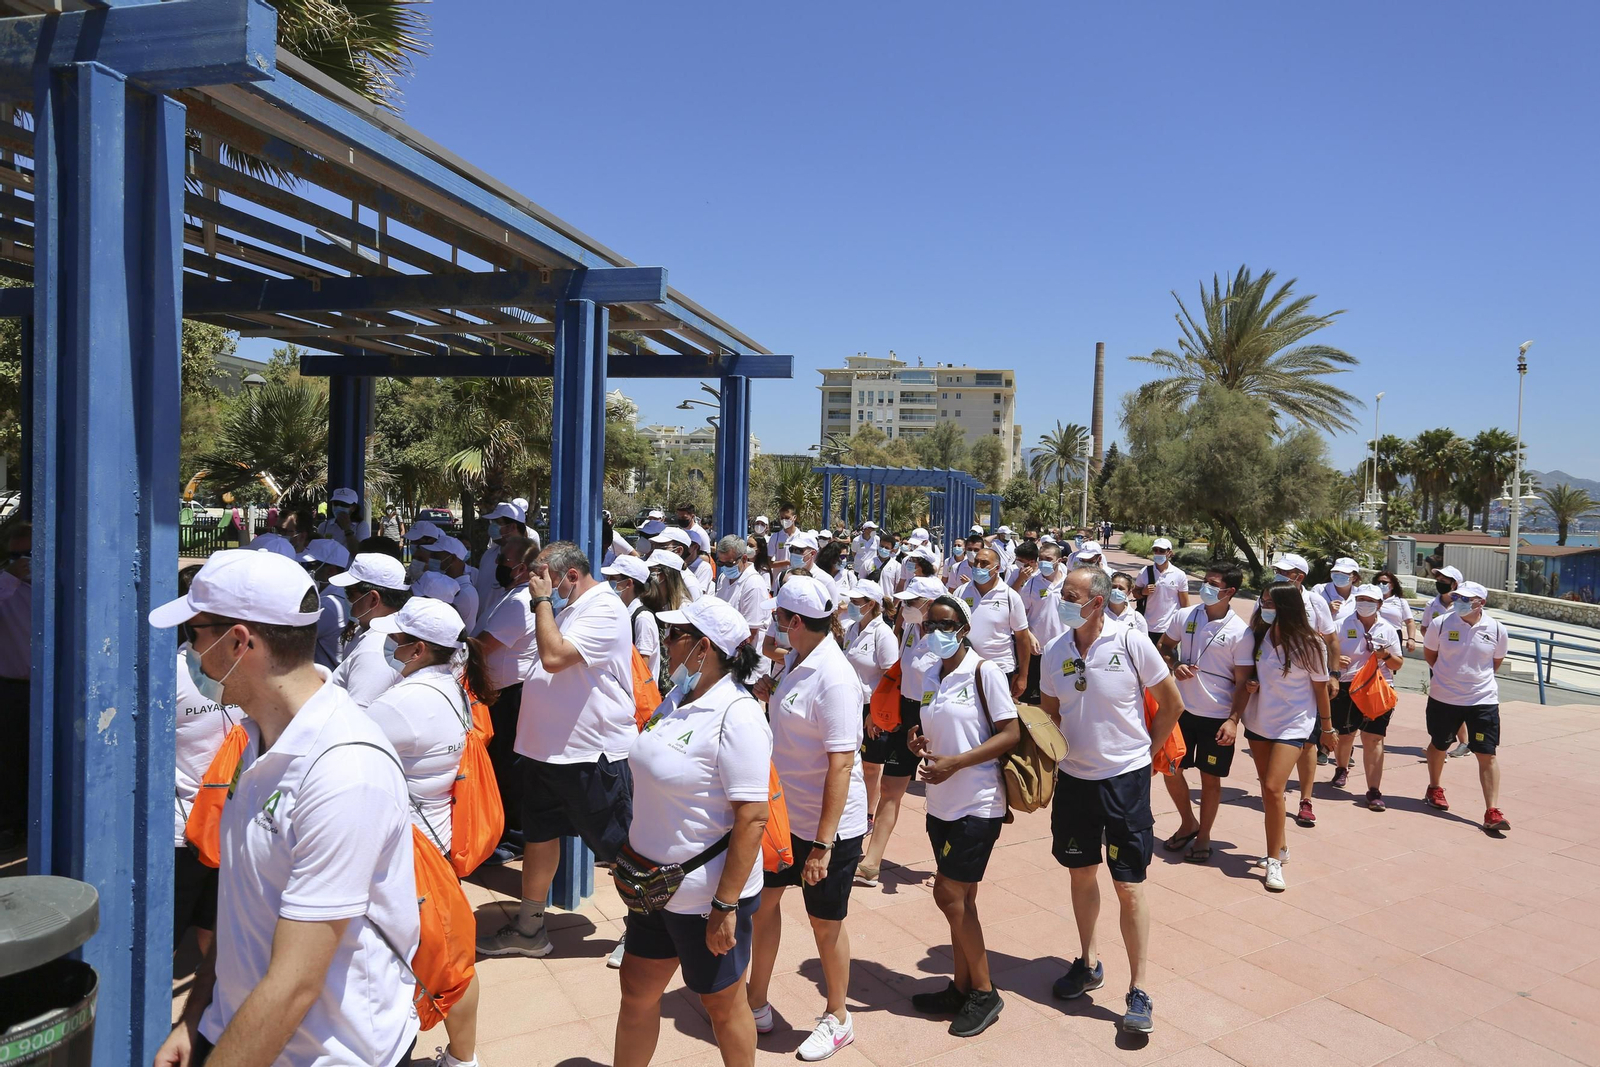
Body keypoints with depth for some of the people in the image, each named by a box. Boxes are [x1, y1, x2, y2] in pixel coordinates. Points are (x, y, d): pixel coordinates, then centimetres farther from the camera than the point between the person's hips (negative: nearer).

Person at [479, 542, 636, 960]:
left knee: (619, 847, 3)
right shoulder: (566, 608, 12)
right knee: (539, 834, 18)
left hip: (593, 753, -9)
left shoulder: (604, 610, -18)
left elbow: (553, 657, -29)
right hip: (549, 748, 10)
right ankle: (528, 929, 34)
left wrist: (542, 600, -20)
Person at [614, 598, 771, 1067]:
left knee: (722, 1002, 14)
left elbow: (752, 819, -26)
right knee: (637, 990, 20)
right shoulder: (677, 698, 2)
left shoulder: (736, 716, -24)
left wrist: (726, 906, -24)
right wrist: (633, 853, 18)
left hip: (708, 896, -8)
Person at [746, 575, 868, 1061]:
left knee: (826, 924, 10)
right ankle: (758, 1005, 40)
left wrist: (822, 844, -25)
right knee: (764, 900, 19)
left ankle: (837, 1019, 34)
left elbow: (841, 764, -26)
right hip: (786, 811, 9)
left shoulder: (834, 678, -25)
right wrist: (767, 695, -1)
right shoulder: (796, 661, 2)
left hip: (828, 824, -9)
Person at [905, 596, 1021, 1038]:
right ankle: (964, 988, 28)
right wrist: (919, 742, -5)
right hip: (941, 802, 7)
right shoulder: (932, 674, 8)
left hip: (977, 803, -7)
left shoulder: (984, 673, -12)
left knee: (949, 894, -4)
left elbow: (1011, 734, -15)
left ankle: (983, 992, 13)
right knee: (960, 898, 15)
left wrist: (955, 763, -22)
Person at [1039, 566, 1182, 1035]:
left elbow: (1172, 704, -1)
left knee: (1129, 885, 1)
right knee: (1081, 872, 16)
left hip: (1125, 778, -4)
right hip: (1074, 779, 4)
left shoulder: (1131, 643, -13)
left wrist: (1146, 750, 2)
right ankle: (1089, 961, 36)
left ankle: (1137, 990, 13)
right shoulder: (1055, 652, -2)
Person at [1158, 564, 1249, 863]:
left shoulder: (1239, 631, -12)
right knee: (1171, 770, 10)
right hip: (1182, 709, 4)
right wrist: (1175, 666, -8)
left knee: (1210, 777, 8)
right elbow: (1164, 647, 13)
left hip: (1217, 716, -3)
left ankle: (1203, 836, 28)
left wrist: (1233, 721, -14)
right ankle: (1187, 824, 34)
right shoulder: (1184, 617, -2)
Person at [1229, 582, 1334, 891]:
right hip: (1258, 722, 4)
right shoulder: (1255, 637, -6)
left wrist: (1326, 727, 7)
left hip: (1294, 724, -4)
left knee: (1273, 788, -14)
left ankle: (1274, 860, -1)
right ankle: (1280, 847, 34)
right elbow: (1243, 682, -7)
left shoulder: (1309, 644, -12)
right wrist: (1233, 719, -18)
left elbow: (1320, 686, -1)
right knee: (1267, 789, 14)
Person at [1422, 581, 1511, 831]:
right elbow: (1429, 652, 7)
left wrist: (1478, 677, 10)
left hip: (1483, 700, 0)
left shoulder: (1497, 630, -6)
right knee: (1438, 745, 18)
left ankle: (1492, 812, -1)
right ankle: (1434, 788, 42)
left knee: (1487, 755, -4)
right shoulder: (1441, 624, -10)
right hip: (1443, 698, 0)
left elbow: (1497, 660, 12)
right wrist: (1448, 675, 6)